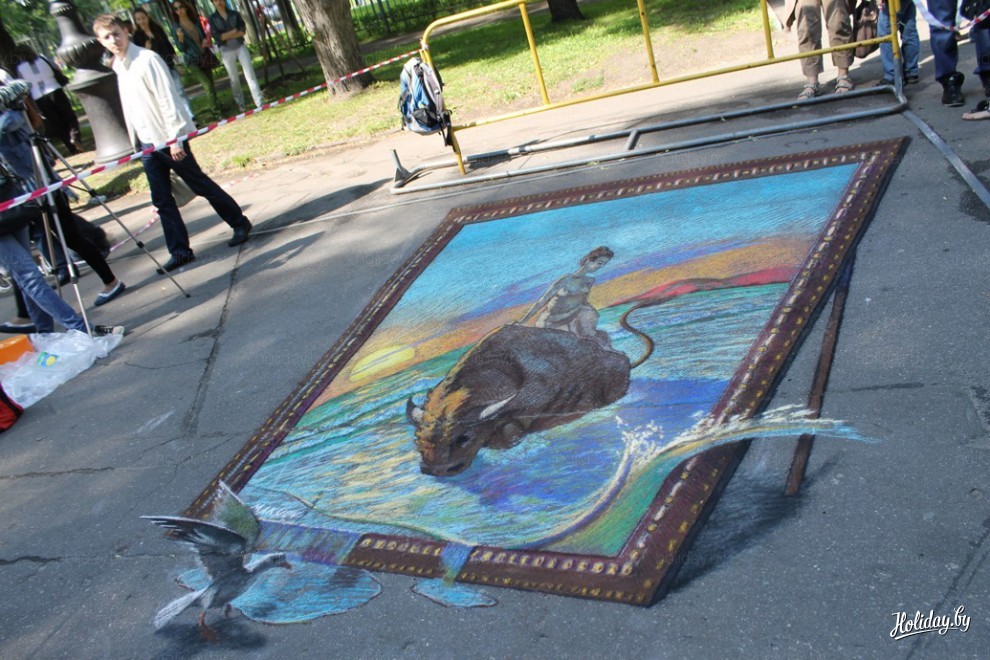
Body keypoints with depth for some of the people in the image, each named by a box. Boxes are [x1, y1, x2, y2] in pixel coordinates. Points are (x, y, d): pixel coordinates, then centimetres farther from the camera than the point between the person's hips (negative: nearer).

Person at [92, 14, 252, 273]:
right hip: (147, 144, 7)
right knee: (161, 200, 6)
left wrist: (175, 138, -20)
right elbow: (128, 108, 16)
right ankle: (180, 251, 12)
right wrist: (135, 141, 17)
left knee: (201, 186, 3)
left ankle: (240, 223, 20)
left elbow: (167, 99, -17)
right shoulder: (115, 67, 9)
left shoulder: (147, 59, -13)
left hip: (169, 140, -7)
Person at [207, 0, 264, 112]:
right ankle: (240, 103, 25)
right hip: (227, 51, 0)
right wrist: (233, 32, -10)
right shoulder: (212, 18, 0)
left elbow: (242, 31, -8)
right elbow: (217, 36, -11)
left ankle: (260, 103, -10)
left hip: (240, 47, 1)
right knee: (234, 79, 9)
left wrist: (226, 35, -14)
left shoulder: (235, 14, 3)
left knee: (250, 74, -8)